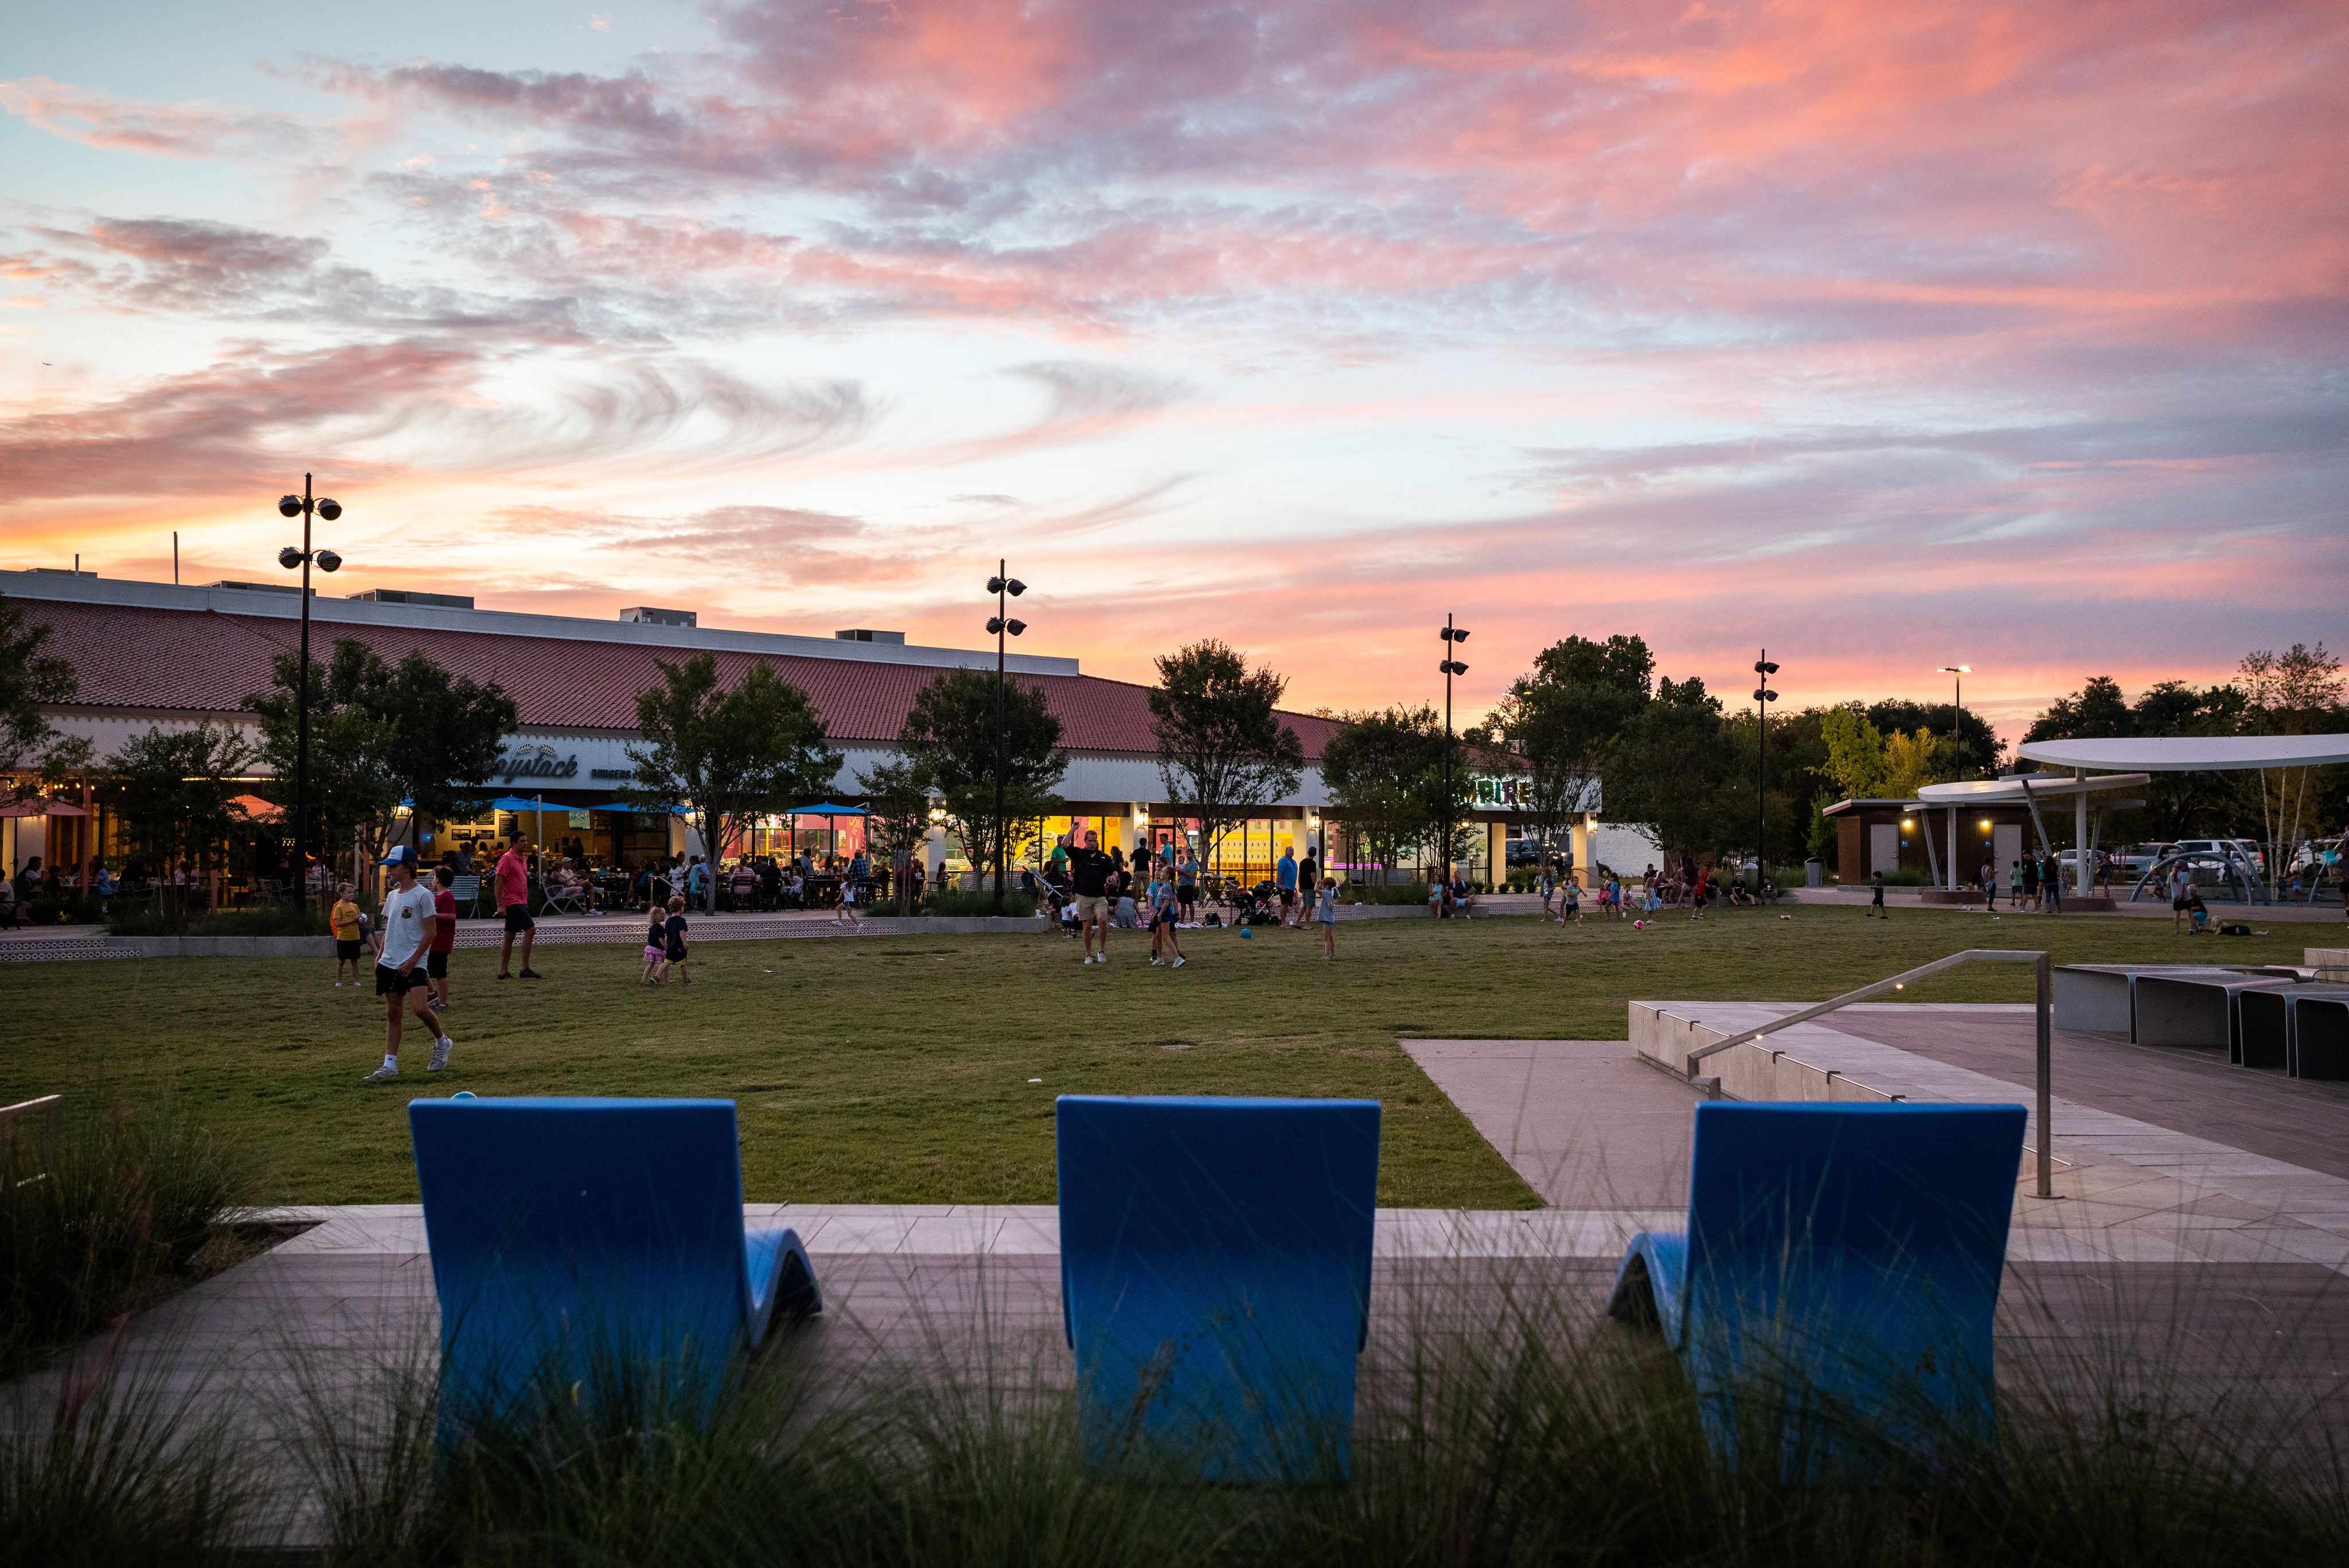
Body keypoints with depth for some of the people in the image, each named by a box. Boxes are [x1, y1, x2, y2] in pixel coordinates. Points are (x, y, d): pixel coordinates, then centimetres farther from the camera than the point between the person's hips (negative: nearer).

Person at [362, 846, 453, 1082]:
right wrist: (380, 955, 12)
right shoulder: (392, 896, 13)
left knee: (421, 1009, -17)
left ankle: (442, 1042, 11)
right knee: (392, 1013, 6)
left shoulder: (422, 895, -9)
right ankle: (390, 1066, 7)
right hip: (389, 963, 7)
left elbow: (430, 932, -11)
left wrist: (413, 960, -16)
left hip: (413, 963, -7)